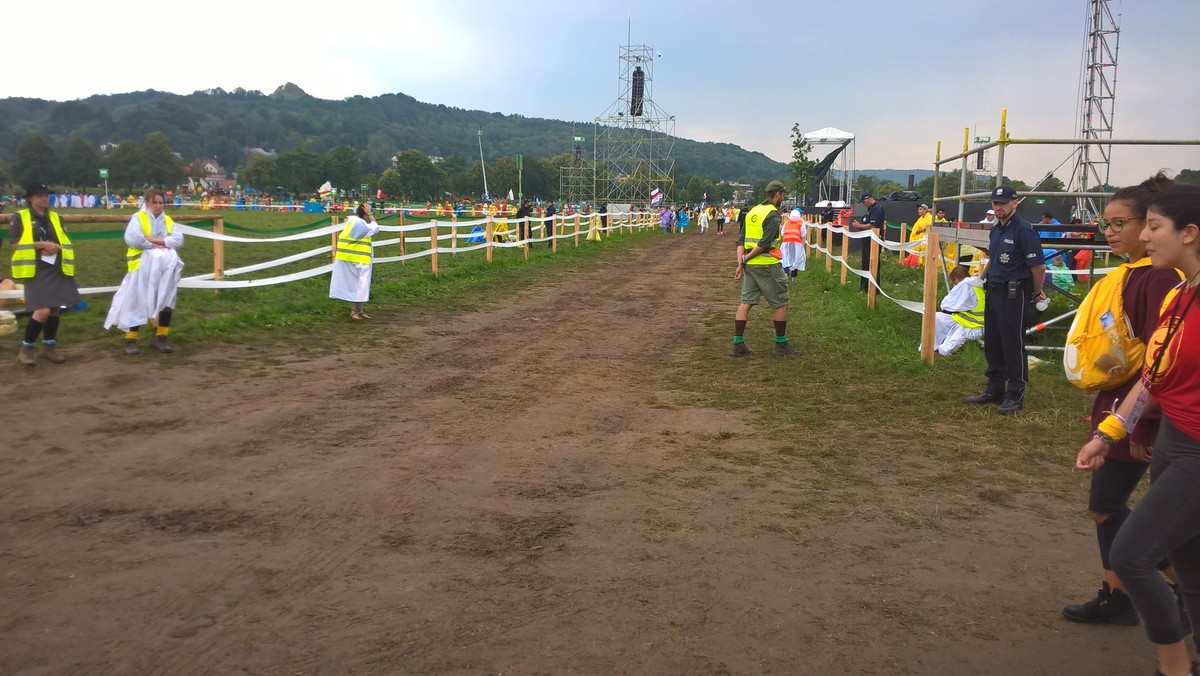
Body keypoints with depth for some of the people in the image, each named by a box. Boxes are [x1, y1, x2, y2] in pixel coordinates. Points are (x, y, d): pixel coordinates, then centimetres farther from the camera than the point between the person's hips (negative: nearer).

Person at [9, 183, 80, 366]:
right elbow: (15, 244, -9)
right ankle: (26, 349, 2)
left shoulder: (55, 217, 13)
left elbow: (66, 241, 13)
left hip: (57, 269, 5)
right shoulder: (20, 217, -1)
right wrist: (42, 244, -17)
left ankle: (49, 347, 21)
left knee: (55, 308, 7)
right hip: (35, 270, -5)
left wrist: (55, 247, -8)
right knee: (42, 311, -15)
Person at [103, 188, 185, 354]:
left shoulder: (168, 221, 12)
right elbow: (132, 238, -20)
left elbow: (178, 240, -4)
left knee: (166, 302, 4)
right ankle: (131, 339, 4)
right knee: (138, 303, -3)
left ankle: (161, 337, 14)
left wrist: (155, 240, -13)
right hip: (142, 269, -5)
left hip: (165, 270, 5)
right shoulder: (138, 218, -2)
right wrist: (153, 245, -11)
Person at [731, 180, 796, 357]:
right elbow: (765, 243, -19)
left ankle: (738, 345, 5)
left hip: (750, 265, 7)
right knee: (780, 303, 6)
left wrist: (740, 263, 3)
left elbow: (741, 241, 8)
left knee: (746, 302, 8)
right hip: (768, 265, -7)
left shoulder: (752, 212, 13)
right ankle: (781, 345, 12)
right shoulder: (773, 214, -11)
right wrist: (746, 258, -10)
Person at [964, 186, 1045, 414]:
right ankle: (994, 390, 26)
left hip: (1014, 294, -9)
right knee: (992, 344, 14)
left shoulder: (1023, 230, -16)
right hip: (993, 292, 9)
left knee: (1013, 344, -2)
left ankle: (1015, 395, 7)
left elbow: (1038, 266, -16)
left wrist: (1036, 293, -6)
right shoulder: (995, 231, 12)